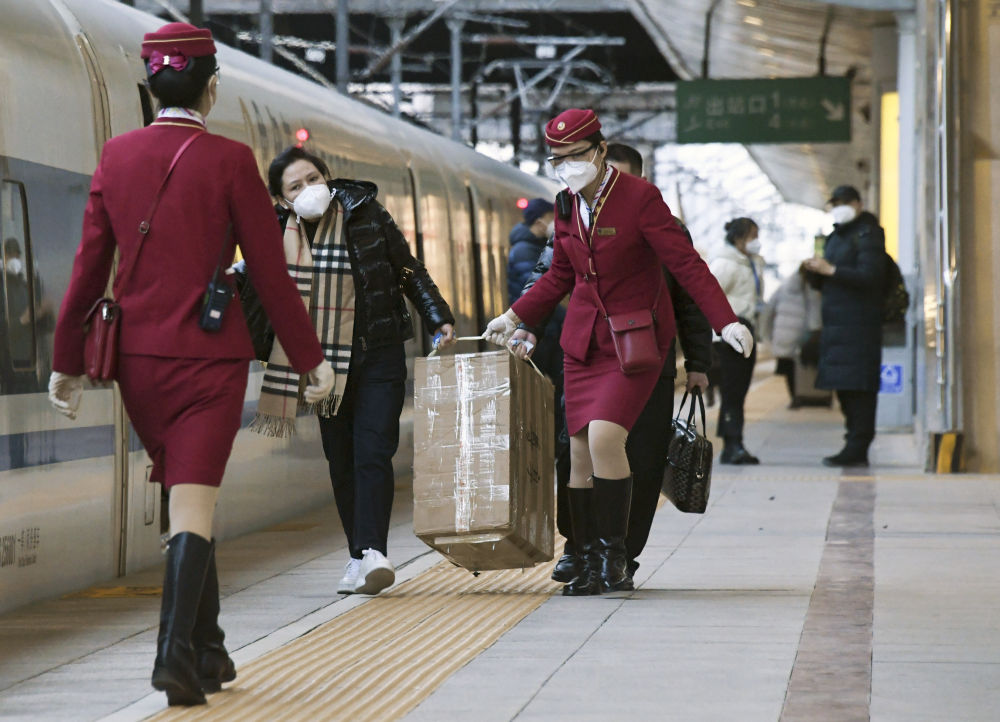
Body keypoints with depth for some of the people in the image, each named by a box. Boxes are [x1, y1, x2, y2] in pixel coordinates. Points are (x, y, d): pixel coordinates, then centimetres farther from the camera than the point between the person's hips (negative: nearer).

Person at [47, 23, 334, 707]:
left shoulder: (117, 156, 3)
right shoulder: (229, 161, -8)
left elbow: (90, 265, 5)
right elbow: (270, 271, -5)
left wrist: (68, 360, 13)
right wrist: (310, 358, 4)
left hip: (137, 353, 4)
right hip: (211, 355, -4)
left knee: (185, 494, 18)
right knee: (195, 503, -5)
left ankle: (208, 650, 24)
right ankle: (177, 652, -19)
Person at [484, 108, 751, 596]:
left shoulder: (639, 197, -12)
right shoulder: (567, 205, 7)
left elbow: (686, 263, -14)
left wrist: (725, 321, -22)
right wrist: (514, 317, 18)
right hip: (583, 339, 6)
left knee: (605, 437, -21)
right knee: (580, 449, 2)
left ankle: (615, 556, -10)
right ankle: (591, 561, 11)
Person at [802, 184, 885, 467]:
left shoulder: (868, 235, -6)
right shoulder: (835, 237, 21)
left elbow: (869, 276, -17)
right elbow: (824, 283, 24)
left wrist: (830, 270, -18)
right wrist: (815, 271, 2)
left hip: (858, 324, -9)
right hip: (835, 322, 9)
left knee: (858, 387, -11)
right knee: (844, 389, 10)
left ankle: (857, 448, -13)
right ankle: (855, 447, 14)